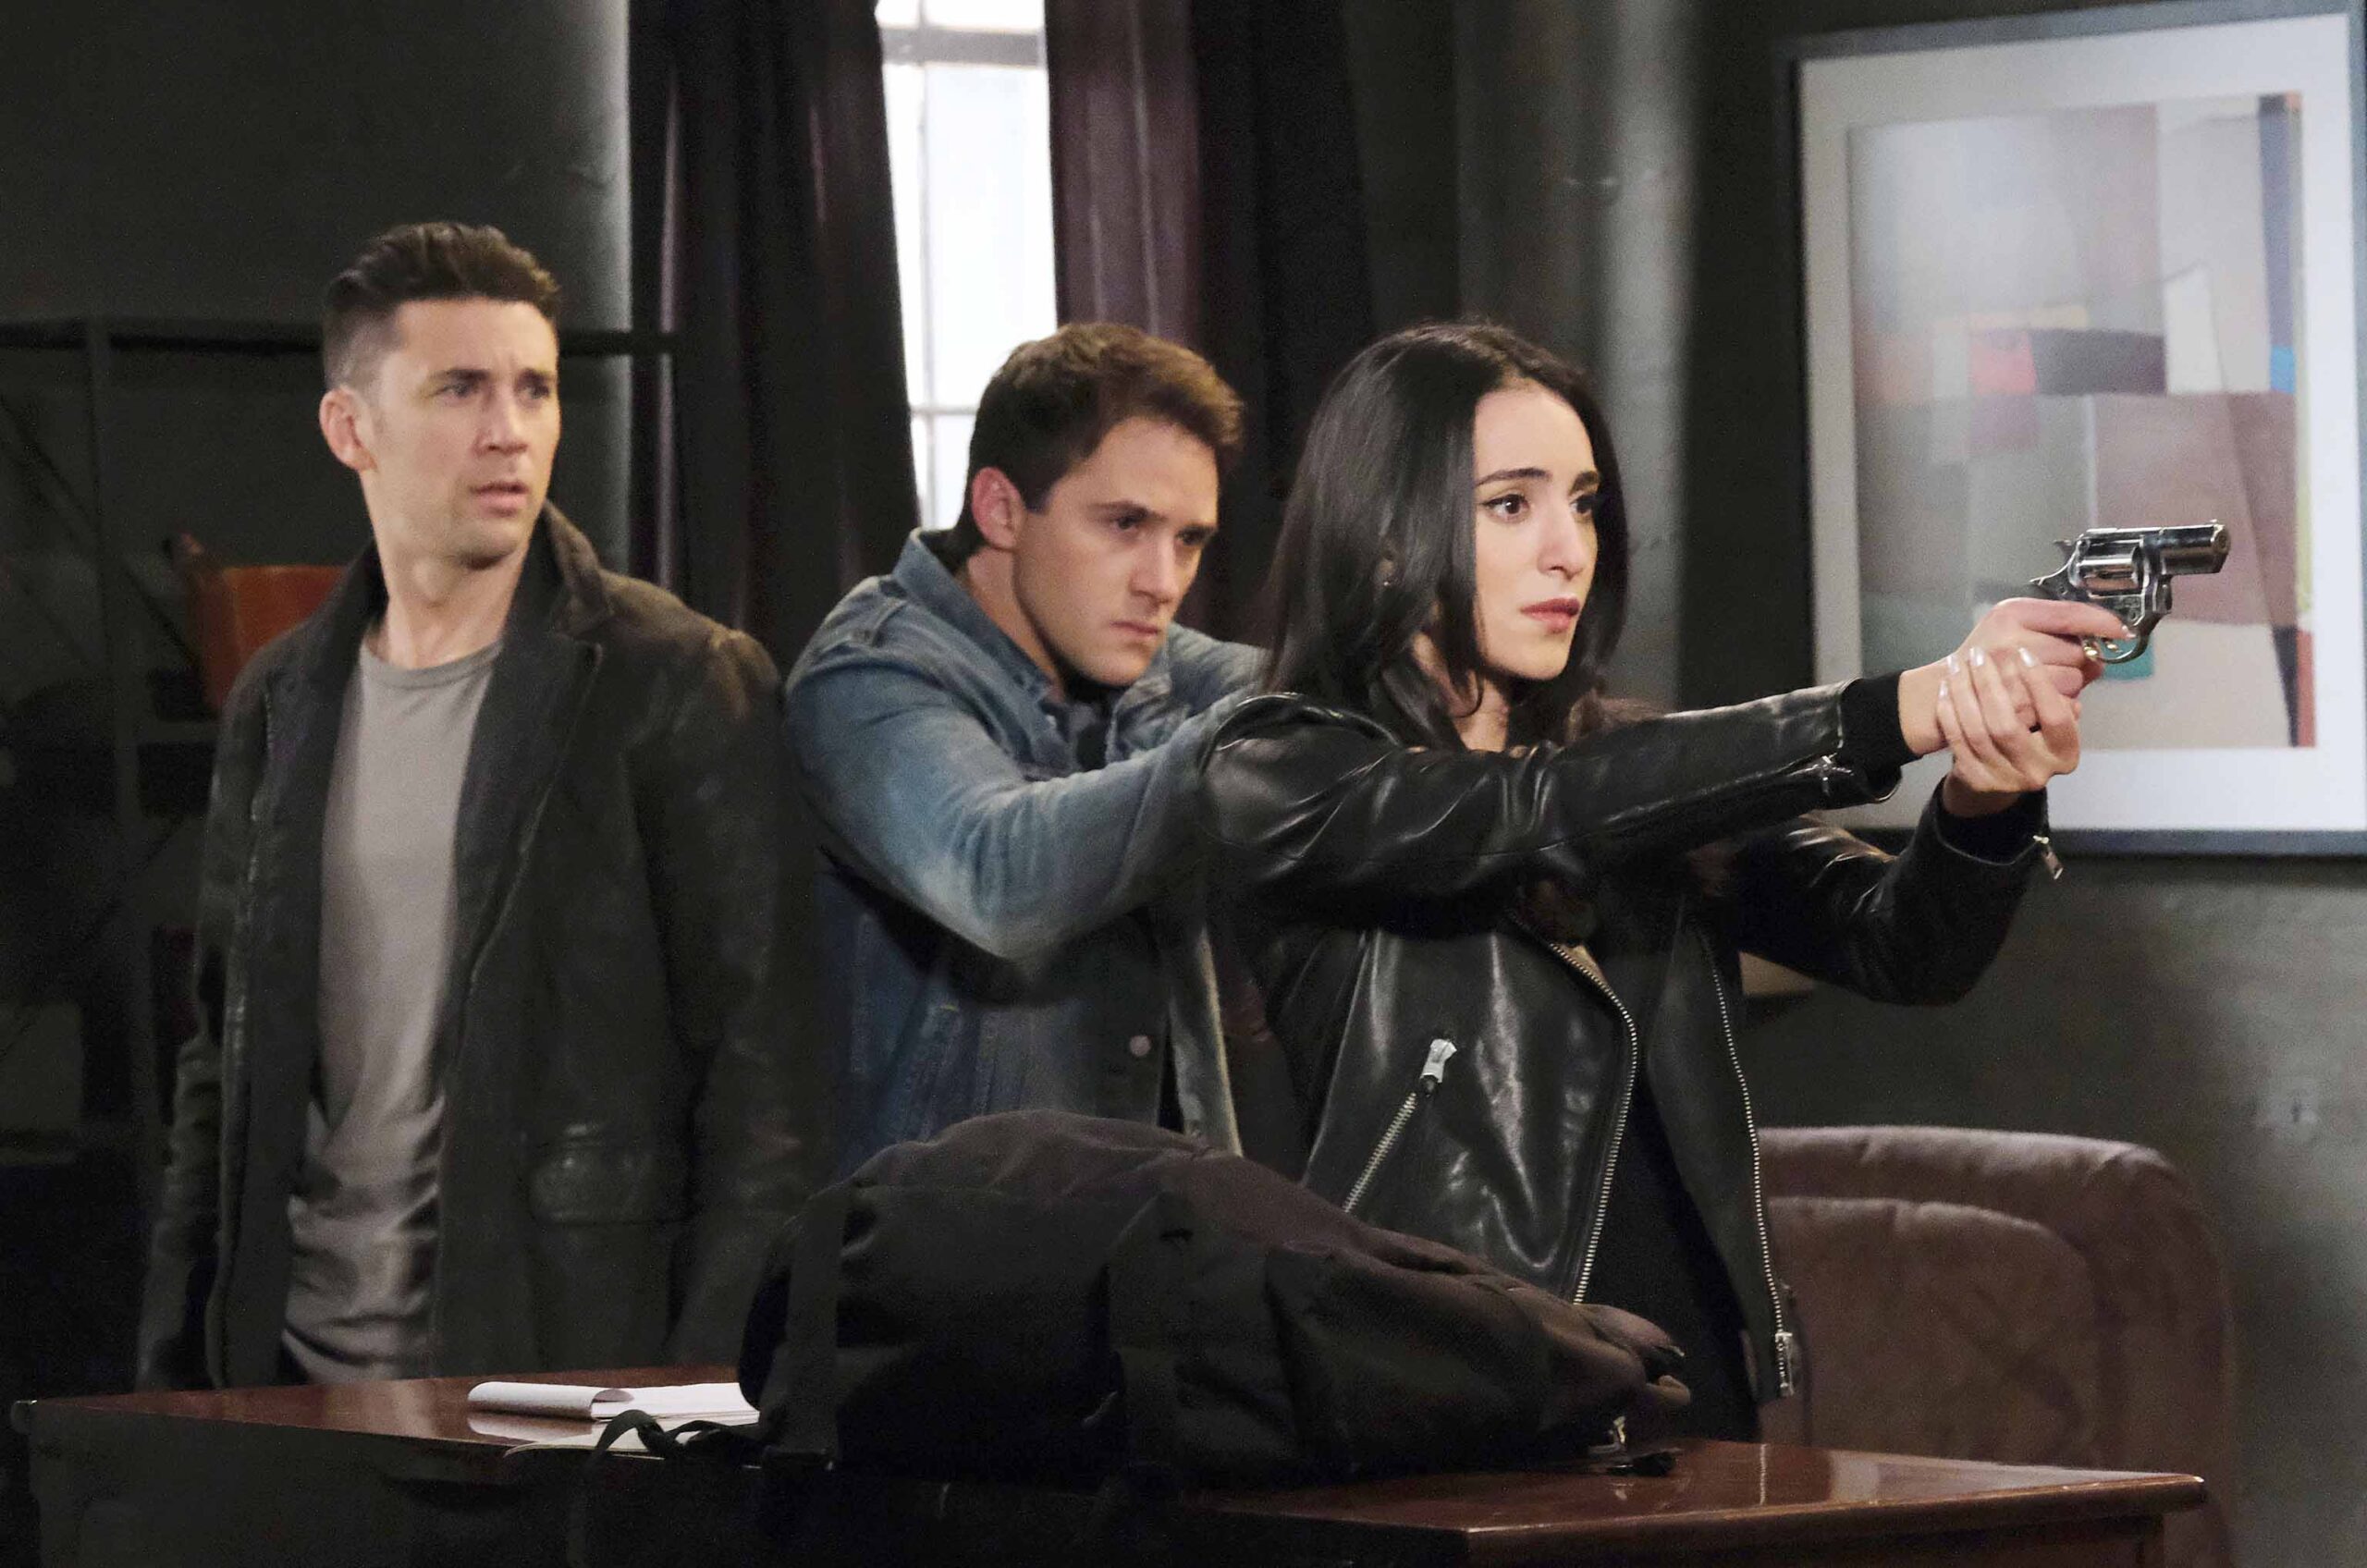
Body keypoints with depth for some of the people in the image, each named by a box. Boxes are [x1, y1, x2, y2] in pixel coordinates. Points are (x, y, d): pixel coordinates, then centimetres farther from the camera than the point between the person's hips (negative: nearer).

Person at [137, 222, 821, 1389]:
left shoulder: (684, 690, -3)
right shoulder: (278, 707, 13)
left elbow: (762, 1084, -7)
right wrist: (174, 1371, 11)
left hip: (565, 1368, -4)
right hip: (304, 1377, 4)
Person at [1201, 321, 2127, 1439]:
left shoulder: (1663, 797, 15)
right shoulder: (1280, 782, 0)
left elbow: (1902, 944, 2)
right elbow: (1546, 813, -15)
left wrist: (1986, 799, -20)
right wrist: (1896, 715, -22)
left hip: (1692, 1391, 4)